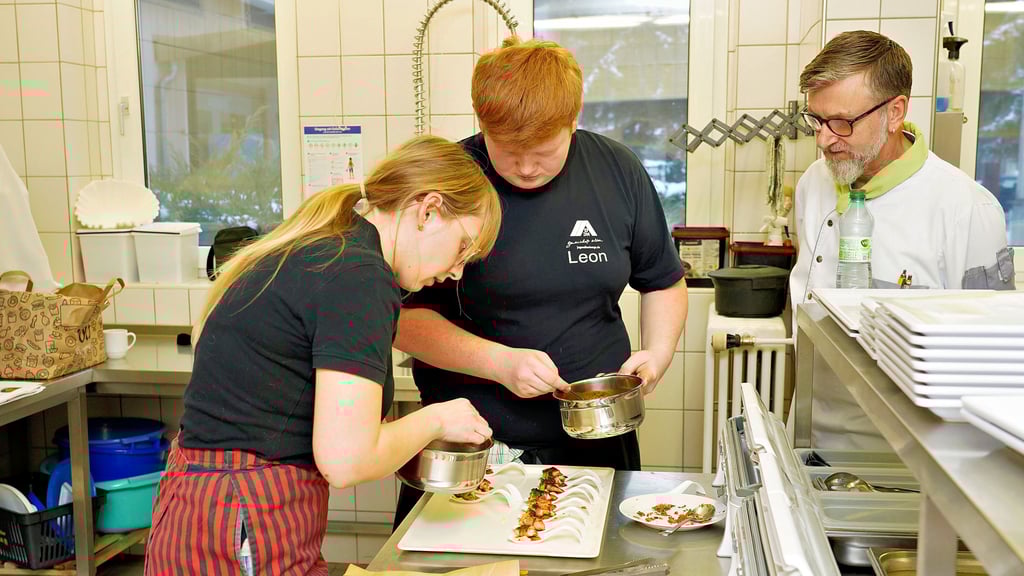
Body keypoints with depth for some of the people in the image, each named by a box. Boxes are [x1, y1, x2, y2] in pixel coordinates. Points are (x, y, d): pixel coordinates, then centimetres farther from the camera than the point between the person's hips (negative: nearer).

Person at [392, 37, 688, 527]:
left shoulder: (618, 172, -2)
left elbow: (663, 283, 12)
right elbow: (405, 318, -10)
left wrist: (657, 353, -6)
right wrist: (500, 362, -21)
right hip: (469, 444, -2)